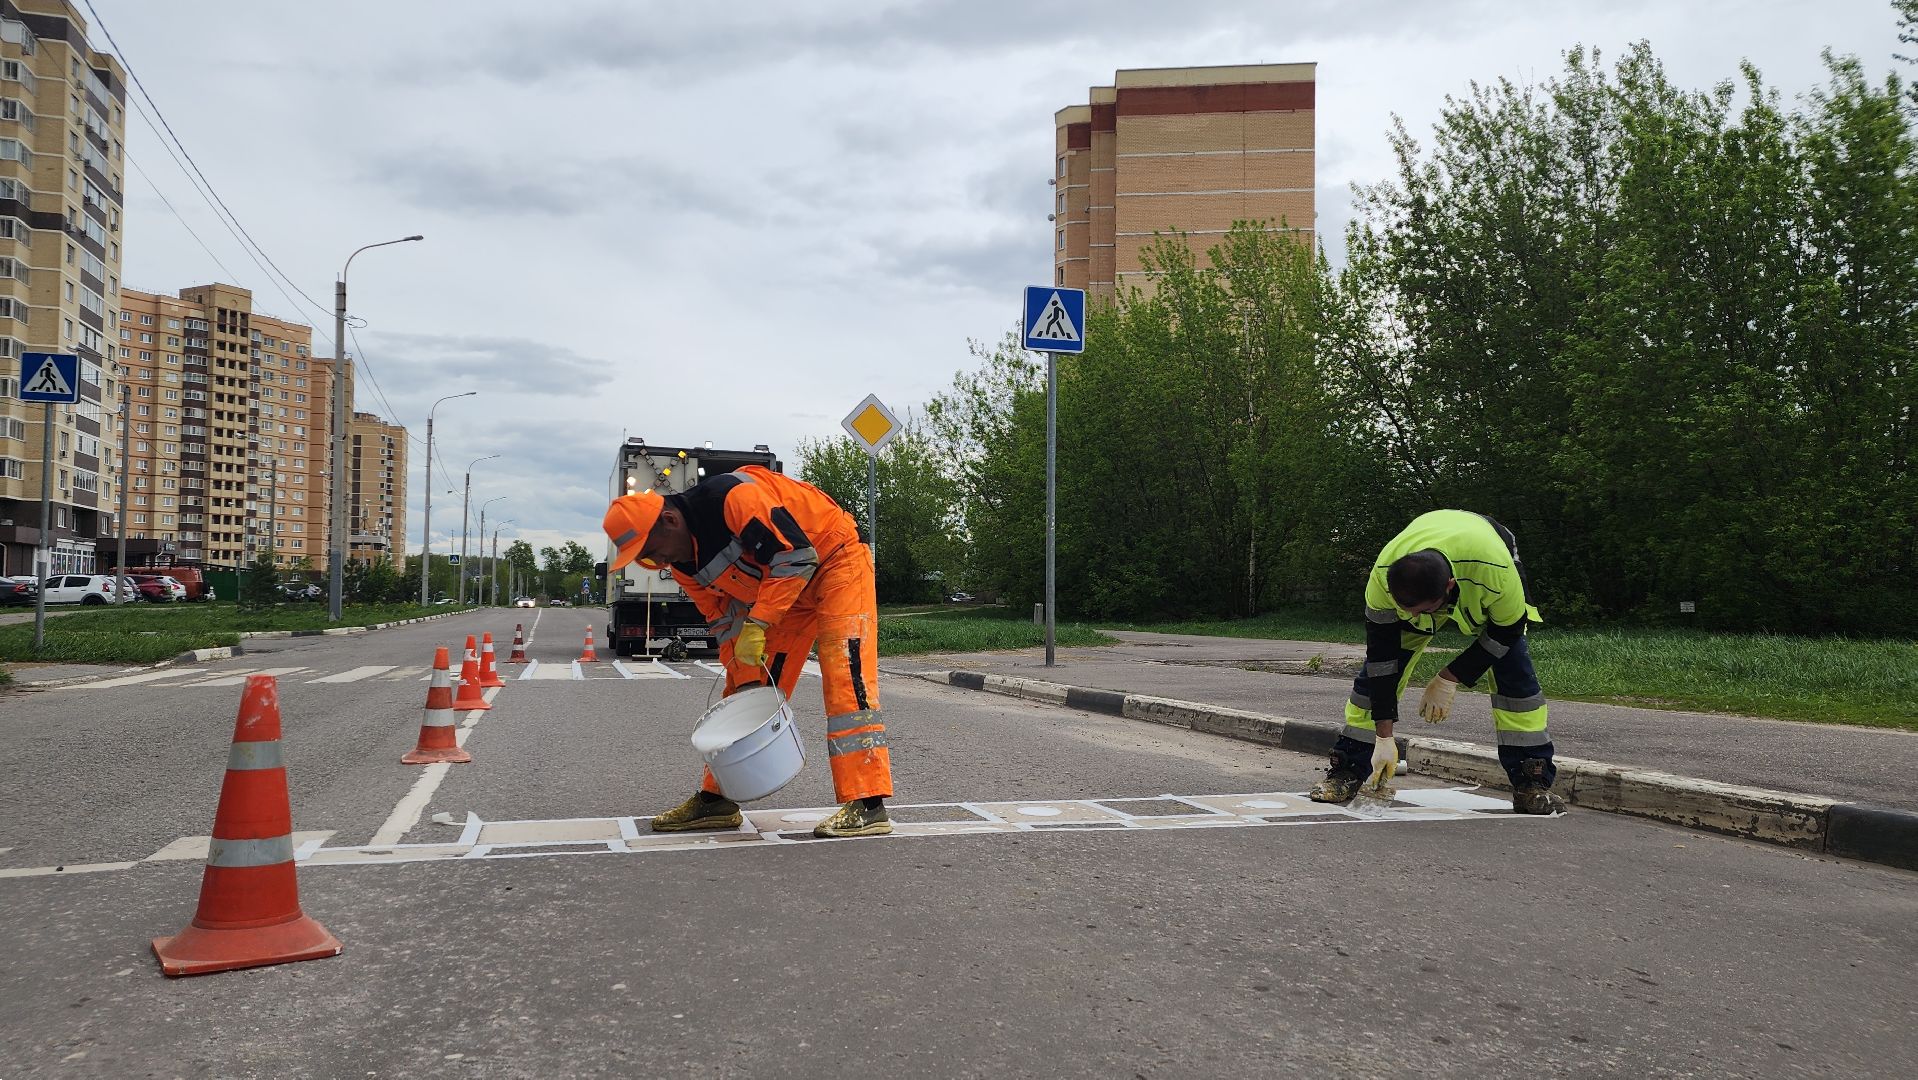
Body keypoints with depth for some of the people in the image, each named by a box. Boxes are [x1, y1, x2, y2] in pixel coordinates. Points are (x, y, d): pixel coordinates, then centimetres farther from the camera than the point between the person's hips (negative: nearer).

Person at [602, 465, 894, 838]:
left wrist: (757, 625, -29)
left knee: (844, 673, -20)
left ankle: (867, 805, -21)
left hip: (833, 559, -8)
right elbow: (727, 622, 4)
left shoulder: (732, 498, -31)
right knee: (751, 690, 6)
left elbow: (798, 556, -31)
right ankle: (715, 798, 14)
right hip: (778, 584, 8)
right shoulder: (685, 563, -4)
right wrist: (744, 682, -1)